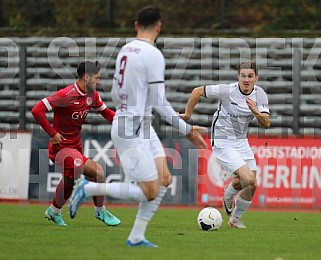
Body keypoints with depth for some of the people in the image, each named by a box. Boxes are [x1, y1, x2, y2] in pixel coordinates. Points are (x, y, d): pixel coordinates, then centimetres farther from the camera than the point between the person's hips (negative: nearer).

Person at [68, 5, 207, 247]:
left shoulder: (125, 50, 8)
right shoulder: (154, 55, -17)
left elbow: (115, 94, 17)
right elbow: (159, 102, -17)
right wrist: (186, 129, -10)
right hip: (132, 132, -9)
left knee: (164, 180, 9)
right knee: (149, 193, -7)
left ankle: (136, 237, 10)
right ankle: (89, 189, 0)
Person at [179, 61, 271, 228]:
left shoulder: (260, 95, -5)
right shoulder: (227, 91, -19)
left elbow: (266, 124, -11)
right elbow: (197, 91, -8)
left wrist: (256, 112, -31)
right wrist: (187, 115, 0)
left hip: (241, 142, 6)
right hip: (223, 143, -6)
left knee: (252, 186, 4)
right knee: (248, 179, -21)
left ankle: (235, 219, 28)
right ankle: (228, 197, 13)